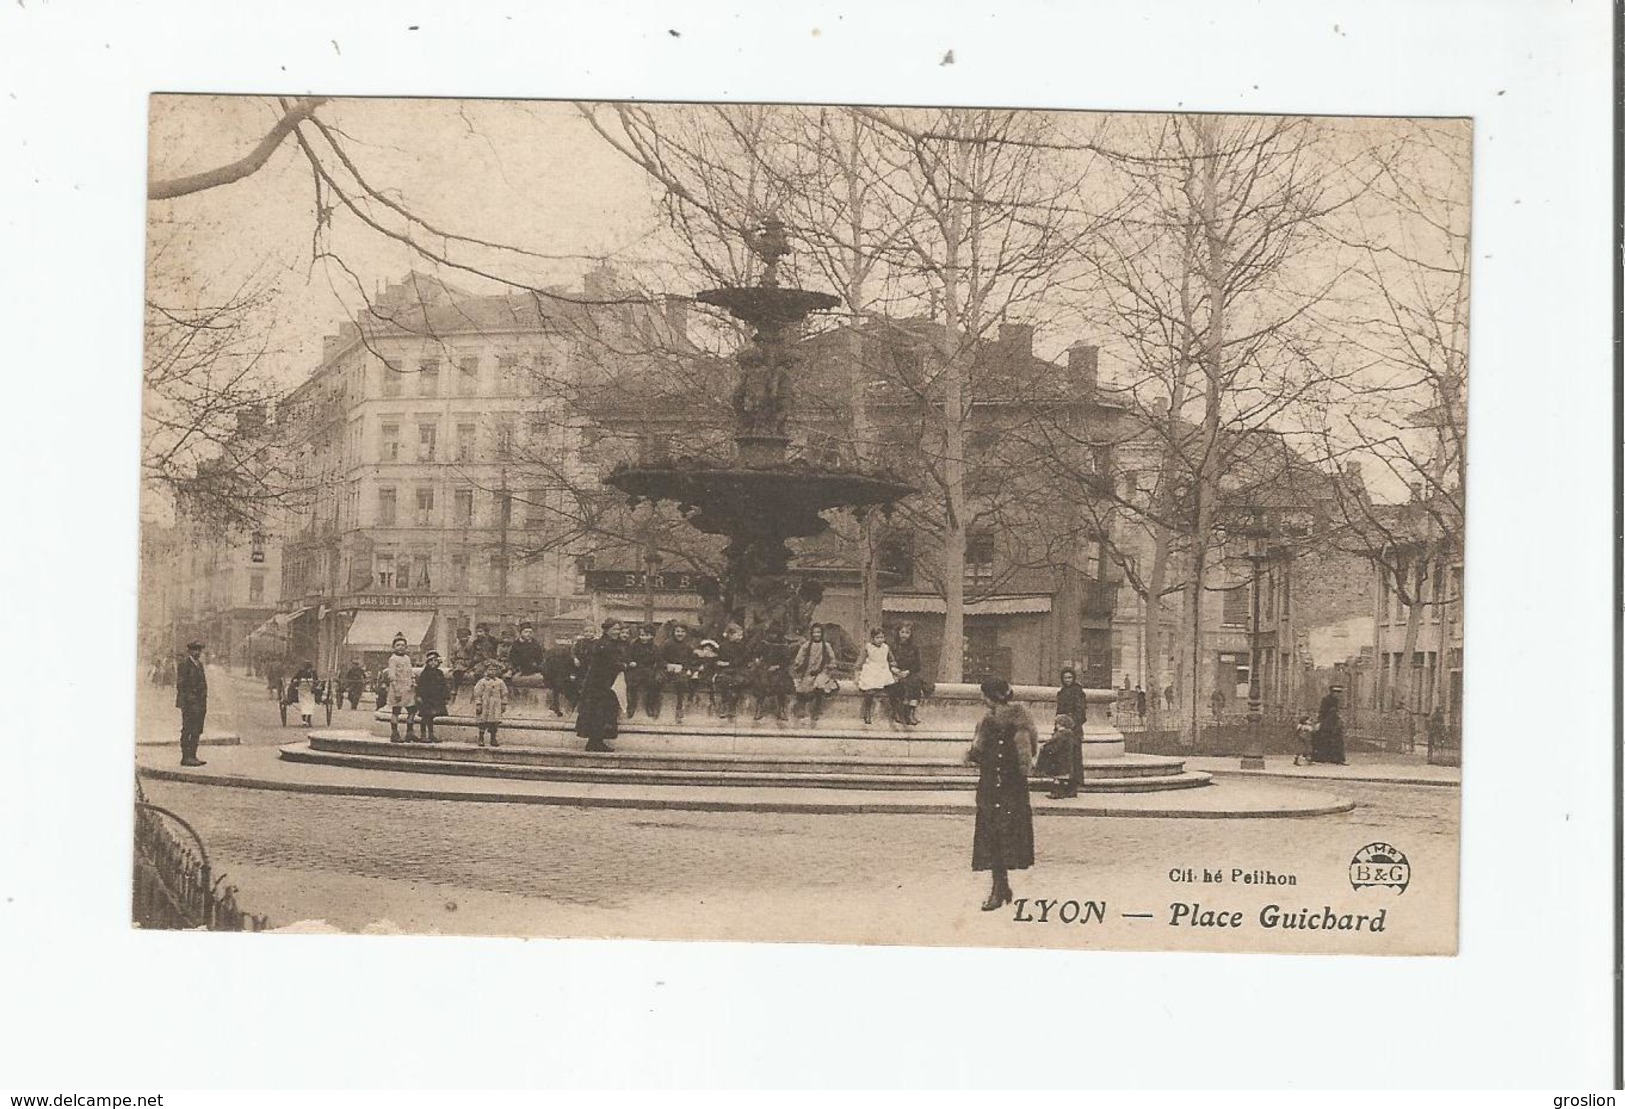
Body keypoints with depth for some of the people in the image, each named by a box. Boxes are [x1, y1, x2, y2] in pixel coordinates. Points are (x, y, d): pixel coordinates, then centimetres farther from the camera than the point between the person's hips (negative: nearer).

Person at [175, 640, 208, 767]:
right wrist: (184, 701, -19)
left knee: (197, 731, 8)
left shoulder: (199, 664, 18)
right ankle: (186, 757, -6)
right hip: (189, 702, -8)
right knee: (187, 730, -7)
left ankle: (192, 756, 12)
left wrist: (204, 704, 17)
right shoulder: (184, 663, -7)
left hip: (200, 703, 8)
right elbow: (180, 684, -13)